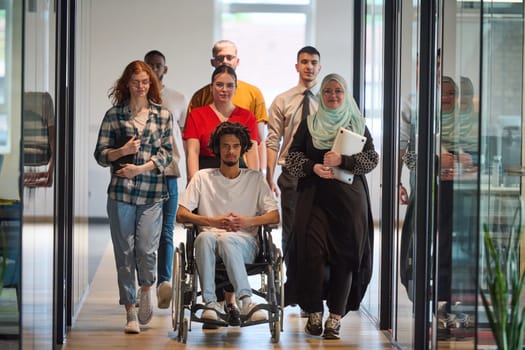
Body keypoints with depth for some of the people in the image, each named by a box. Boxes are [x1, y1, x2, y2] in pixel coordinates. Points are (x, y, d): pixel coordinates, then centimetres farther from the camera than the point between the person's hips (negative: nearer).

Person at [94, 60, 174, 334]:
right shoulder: (114, 115, 7)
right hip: (121, 192, 0)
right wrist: (122, 151, -12)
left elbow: (166, 154, 3)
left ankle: (146, 290, 20)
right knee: (125, 252, 2)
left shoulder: (163, 115, 8)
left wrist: (140, 168, -11)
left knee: (146, 248, -11)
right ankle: (130, 312, 12)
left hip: (152, 193, 0)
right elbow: (100, 154, 7)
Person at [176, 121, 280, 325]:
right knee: (205, 237, -37)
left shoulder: (255, 179, 19)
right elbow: (181, 215, 7)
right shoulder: (203, 178, 18)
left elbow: (275, 216, 9)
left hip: (245, 242, -1)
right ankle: (211, 302, -38)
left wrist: (248, 221, -10)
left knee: (227, 239, -37)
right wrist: (213, 221, -8)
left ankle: (245, 301, -45)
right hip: (212, 235, 1)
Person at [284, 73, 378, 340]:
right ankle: (314, 314, 1)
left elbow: (372, 158, 3)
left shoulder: (357, 125, 11)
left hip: (349, 198, 0)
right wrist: (313, 167, -11)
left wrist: (342, 160, -12)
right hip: (314, 197, 0)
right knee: (312, 252, -10)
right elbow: (292, 156, 8)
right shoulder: (308, 124, 12)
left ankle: (335, 317, 0)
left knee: (345, 256, -5)